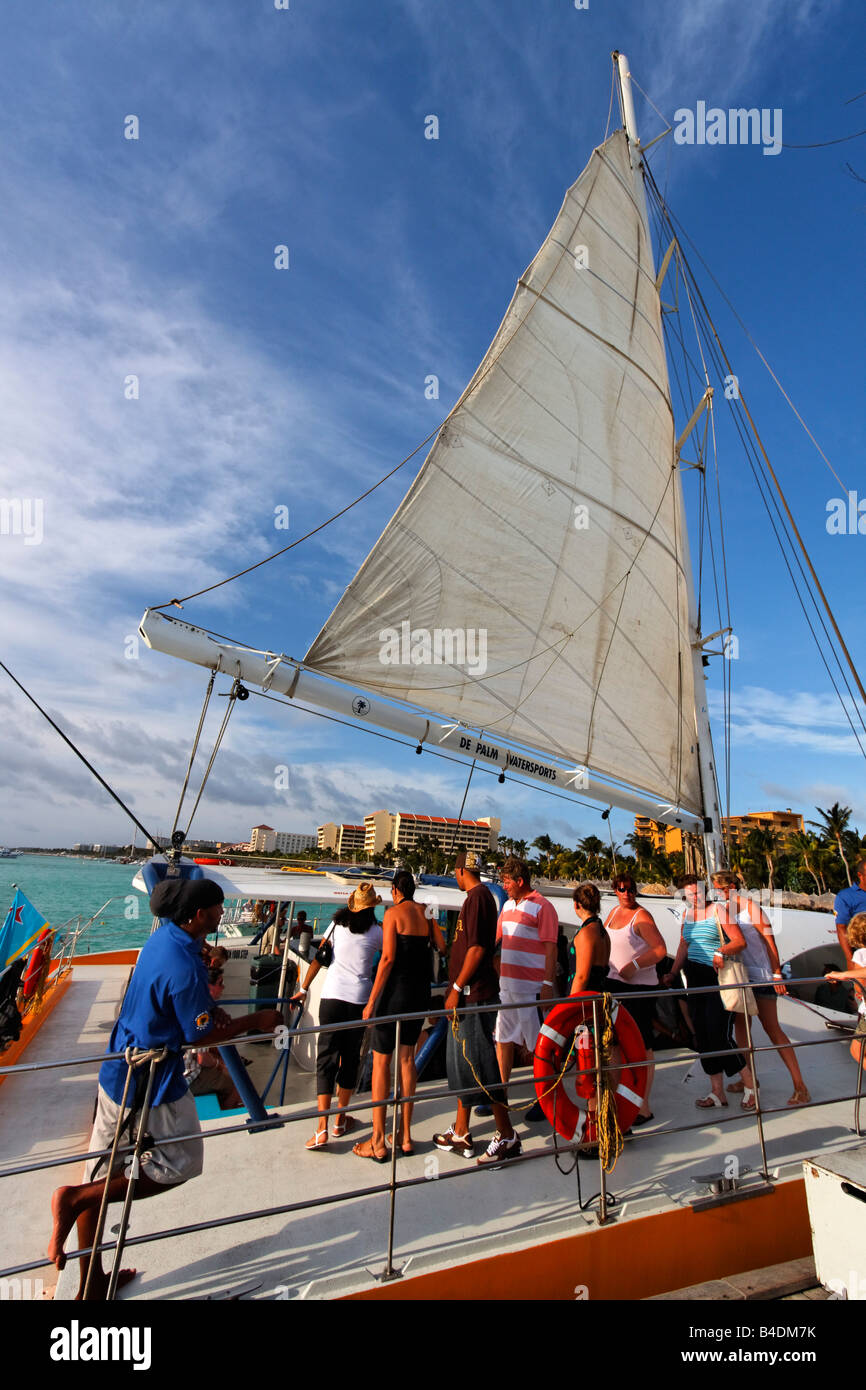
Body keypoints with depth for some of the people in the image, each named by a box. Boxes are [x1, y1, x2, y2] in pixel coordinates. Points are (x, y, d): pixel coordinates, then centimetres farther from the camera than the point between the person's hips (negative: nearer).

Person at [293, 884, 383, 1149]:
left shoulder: (337, 925, 1)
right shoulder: (375, 932, -4)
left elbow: (319, 958, 4)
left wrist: (303, 990, 12)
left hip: (332, 997, 1)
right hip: (360, 1000, 0)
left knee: (326, 1058, 6)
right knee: (350, 1059, 14)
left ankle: (322, 1129, 1)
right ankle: (341, 1121, 25)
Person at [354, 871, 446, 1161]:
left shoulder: (393, 912, -12)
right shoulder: (426, 913, 4)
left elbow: (388, 957, -17)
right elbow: (441, 947, 3)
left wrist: (372, 1001, -14)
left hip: (395, 990, -6)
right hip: (420, 991, 6)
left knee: (380, 1061, 6)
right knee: (407, 1058, 16)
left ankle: (378, 1143, 13)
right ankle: (405, 1137, 24)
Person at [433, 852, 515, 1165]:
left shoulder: (477, 896, -17)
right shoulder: (478, 896, 14)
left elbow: (477, 949, -23)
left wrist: (457, 989, -18)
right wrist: (457, 989, 24)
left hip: (474, 994, -10)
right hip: (469, 994, 10)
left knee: (480, 1064, -2)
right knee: (462, 1062, 16)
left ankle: (506, 1136, 9)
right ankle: (460, 1133, 28)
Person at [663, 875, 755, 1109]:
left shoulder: (717, 911, -8)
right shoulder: (687, 914, 11)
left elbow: (740, 941, -14)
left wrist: (721, 952, -31)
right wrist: (673, 973, 16)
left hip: (718, 977, -7)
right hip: (695, 977, 7)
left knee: (719, 1035, -9)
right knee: (702, 1035, 7)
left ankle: (749, 1084, 14)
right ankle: (717, 1092, 19)